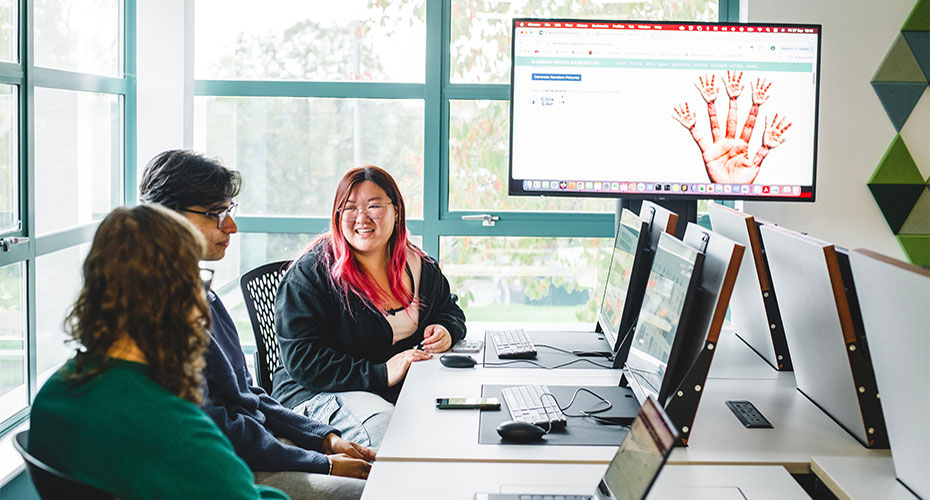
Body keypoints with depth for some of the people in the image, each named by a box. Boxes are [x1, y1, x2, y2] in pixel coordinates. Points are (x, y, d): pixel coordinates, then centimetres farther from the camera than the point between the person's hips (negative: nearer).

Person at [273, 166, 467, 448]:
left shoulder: (419, 267, 11)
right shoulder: (310, 273, -8)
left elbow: (450, 310, 29)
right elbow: (301, 359, -16)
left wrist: (445, 330, 2)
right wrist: (380, 374, -23)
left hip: (409, 387, 6)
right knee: (381, 423, -36)